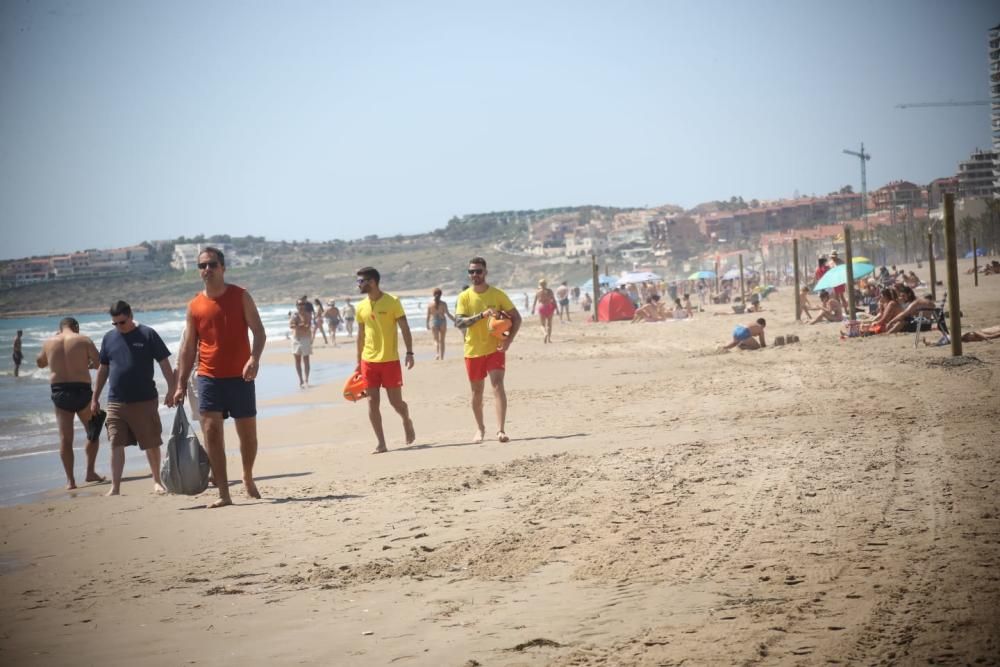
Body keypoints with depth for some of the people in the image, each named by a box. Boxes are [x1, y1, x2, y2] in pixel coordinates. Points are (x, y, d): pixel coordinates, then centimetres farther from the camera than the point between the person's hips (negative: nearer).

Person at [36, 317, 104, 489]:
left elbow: (40, 363, 25)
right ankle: (90, 472, 13)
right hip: (81, 391, -2)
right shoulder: (83, 340, -3)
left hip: (59, 391, 2)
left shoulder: (49, 343, 6)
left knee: (65, 438, 5)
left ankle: (70, 480, 2)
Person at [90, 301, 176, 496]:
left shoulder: (147, 335, -3)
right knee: (116, 445, -4)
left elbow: (164, 363, -2)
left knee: (151, 444, 6)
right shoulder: (109, 338, 8)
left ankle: (156, 481, 23)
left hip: (145, 401, -3)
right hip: (116, 403, 3)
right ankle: (115, 487, -3)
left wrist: (171, 389, -9)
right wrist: (95, 398, 14)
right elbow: (103, 370, 15)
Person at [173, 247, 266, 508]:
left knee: (248, 433, 7)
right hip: (209, 378, 1)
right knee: (211, 432, -10)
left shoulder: (240, 296, 1)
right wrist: (181, 384, 4)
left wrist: (254, 358, -22)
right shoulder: (195, 305, 6)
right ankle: (223, 494, -7)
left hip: (240, 377, -1)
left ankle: (248, 478, 33)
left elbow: (259, 332, -3)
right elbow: (188, 347, 9)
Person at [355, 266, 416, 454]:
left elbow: (405, 328, -5)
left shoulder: (392, 302, -7)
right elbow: (361, 335, 14)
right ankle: (381, 443, 4)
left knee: (396, 401, 0)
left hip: (390, 360, -4)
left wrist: (409, 352, -13)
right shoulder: (361, 307, 7)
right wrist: (359, 362, 14)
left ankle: (407, 421, 33)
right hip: (369, 361, 4)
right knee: (372, 401, -1)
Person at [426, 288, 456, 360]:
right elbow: (448, 314, -9)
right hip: (442, 322, 0)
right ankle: (442, 357, 15)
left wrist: (427, 324, 10)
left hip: (433, 322, 0)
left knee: (436, 340, 5)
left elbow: (428, 315, -1)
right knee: (442, 340, 12)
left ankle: (437, 354, -19)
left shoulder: (430, 304, -5)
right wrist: (454, 320, 3)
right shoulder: (443, 304, -8)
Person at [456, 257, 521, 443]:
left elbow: (516, 318, 1)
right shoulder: (464, 297, -2)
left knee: (498, 385, -17)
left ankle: (501, 430, -22)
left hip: (495, 349, -2)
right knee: (477, 391, 12)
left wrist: (509, 339, -14)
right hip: (473, 351, 2)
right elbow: (458, 322, -15)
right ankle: (480, 428, 31)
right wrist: (482, 315, -27)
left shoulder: (497, 294, -4)